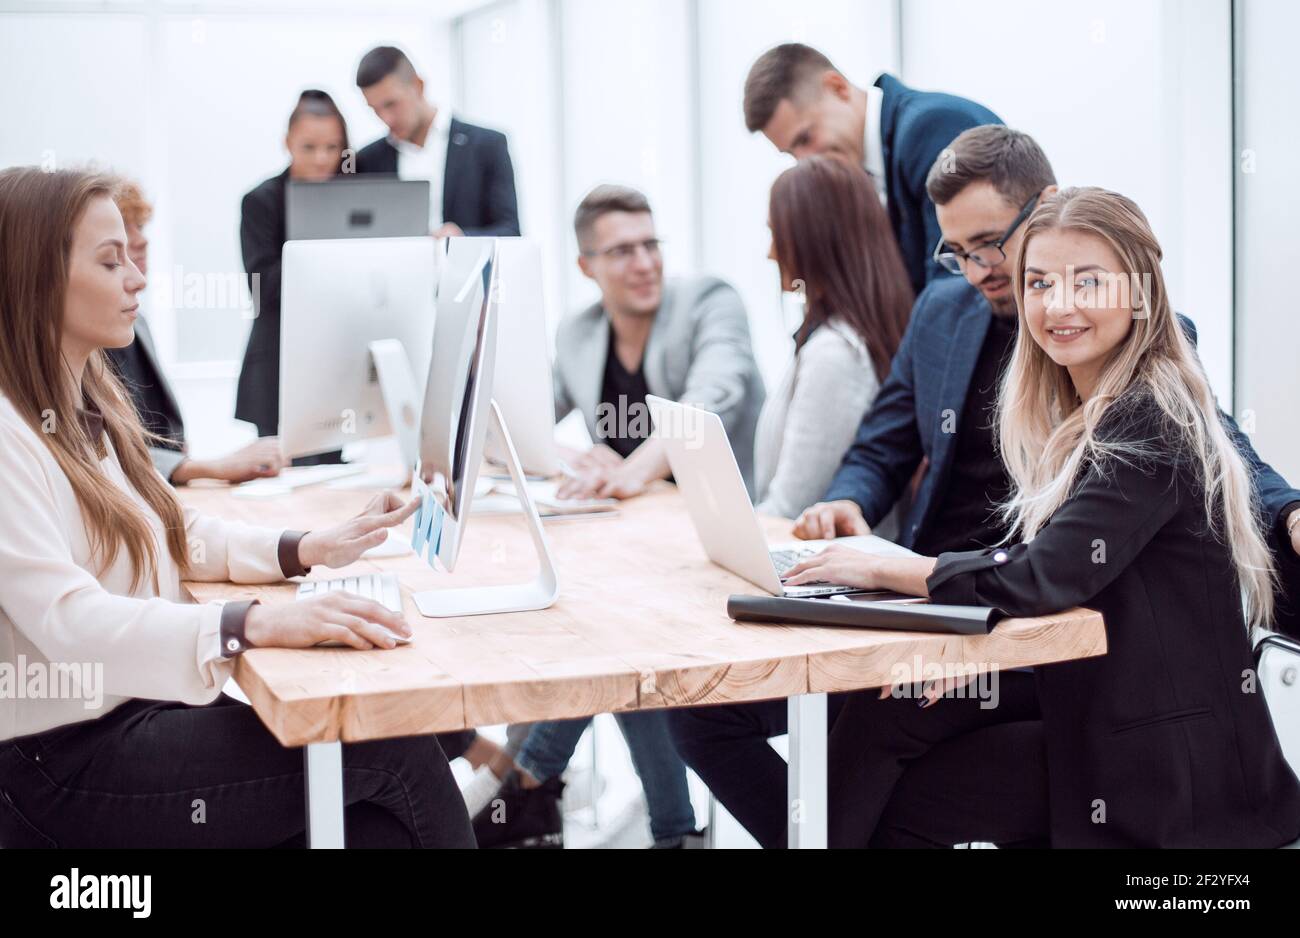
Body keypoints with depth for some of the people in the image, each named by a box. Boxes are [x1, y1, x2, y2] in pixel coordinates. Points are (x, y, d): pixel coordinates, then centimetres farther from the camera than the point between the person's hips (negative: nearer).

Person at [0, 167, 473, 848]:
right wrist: (259, 625, -39)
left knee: (376, 816, -13)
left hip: (142, 711, 8)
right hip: (67, 759, -8)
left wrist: (308, 550, 2)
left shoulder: (90, 402, 12)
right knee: (392, 751, -16)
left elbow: (173, 534, 19)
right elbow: (67, 622, -28)